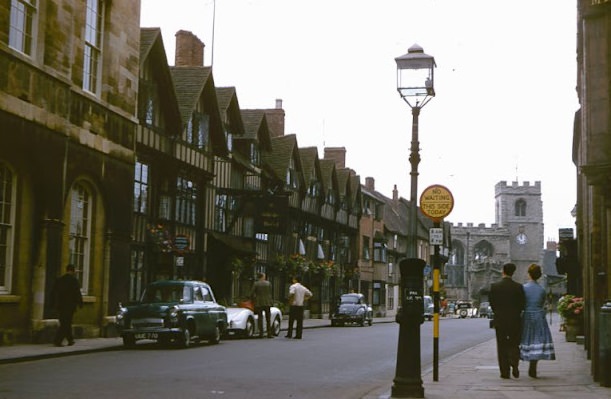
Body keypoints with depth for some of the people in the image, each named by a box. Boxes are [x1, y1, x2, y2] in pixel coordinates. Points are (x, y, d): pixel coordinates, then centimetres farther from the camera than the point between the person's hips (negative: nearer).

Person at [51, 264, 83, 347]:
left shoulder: (59, 280, 7)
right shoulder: (74, 280, -9)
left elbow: (53, 292, 9)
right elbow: (77, 293, -10)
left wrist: (53, 303, 15)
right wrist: (80, 304, -1)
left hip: (60, 305, 6)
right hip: (70, 306, -6)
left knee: (66, 323, 16)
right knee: (66, 324, -3)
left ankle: (70, 340, 24)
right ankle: (57, 340, -12)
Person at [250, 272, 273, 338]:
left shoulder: (256, 284, -4)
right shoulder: (268, 283, 1)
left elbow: (252, 293, -6)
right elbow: (270, 293, 4)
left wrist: (254, 300, 10)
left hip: (258, 303, -1)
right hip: (267, 302, 1)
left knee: (260, 318, 4)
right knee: (268, 318, 7)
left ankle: (261, 333, -1)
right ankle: (269, 333, 5)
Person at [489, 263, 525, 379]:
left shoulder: (494, 286, -5)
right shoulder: (518, 287, -7)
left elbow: (491, 303, 0)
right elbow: (522, 304, -3)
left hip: (500, 321, 0)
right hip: (515, 321, 0)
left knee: (502, 347, 6)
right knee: (514, 345, 11)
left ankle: (505, 372, 4)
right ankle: (514, 366, -10)